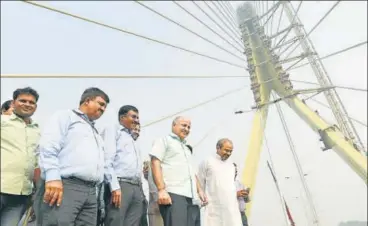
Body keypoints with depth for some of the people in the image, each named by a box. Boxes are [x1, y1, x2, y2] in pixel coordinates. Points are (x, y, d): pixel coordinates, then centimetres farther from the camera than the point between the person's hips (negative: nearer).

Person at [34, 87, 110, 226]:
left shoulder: (96, 132, 32)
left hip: (90, 191, 7)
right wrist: (53, 177, -21)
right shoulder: (66, 116, 9)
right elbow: (48, 145, -8)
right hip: (64, 186, -7)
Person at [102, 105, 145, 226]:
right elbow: (107, 159, -6)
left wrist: (141, 190, 11)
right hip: (120, 185, -6)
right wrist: (115, 186, -17)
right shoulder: (113, 130, 9)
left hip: (137, 188, 7)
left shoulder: (133, 139, 29)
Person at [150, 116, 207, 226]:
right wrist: (161, 189, -18)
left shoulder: (186, 148, 29)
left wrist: (199, 190, 19)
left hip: (188, 195, 8)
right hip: (173, 194, -8)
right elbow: (155, 164, -7)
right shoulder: (164, 140, 6)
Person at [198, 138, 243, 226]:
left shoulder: (231, 166, 19)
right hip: (214, 208, -4)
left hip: (232, 208, 5)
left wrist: (238, 193, 10)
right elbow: (200, 185, 3)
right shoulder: (207, 162, 3)